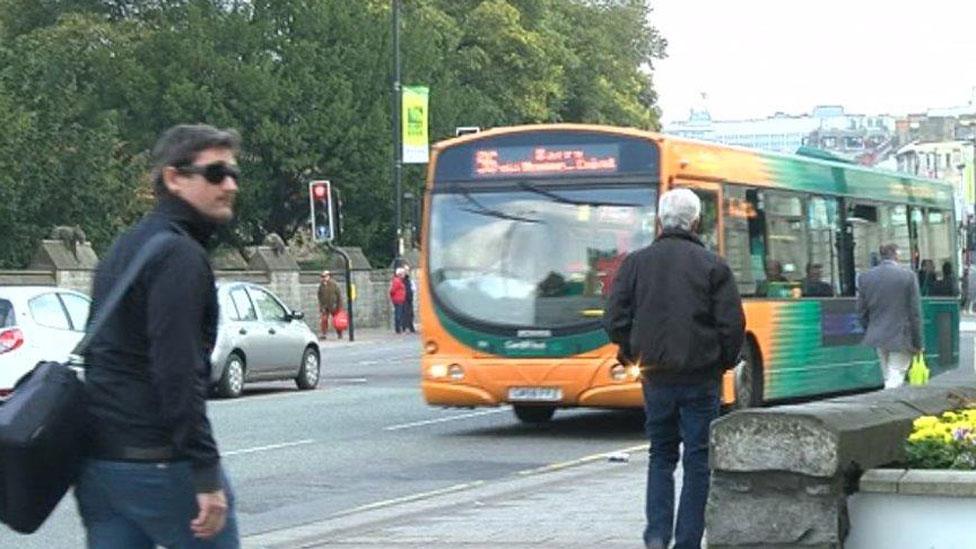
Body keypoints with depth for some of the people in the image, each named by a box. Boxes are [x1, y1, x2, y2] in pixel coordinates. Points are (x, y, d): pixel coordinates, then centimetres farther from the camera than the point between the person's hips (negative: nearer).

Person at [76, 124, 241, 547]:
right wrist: (206, 474, -22)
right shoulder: (180, 256, -13)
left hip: (97, 464, 9)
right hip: (158, 463, -9)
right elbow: (177, 373, -22)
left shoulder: (126, 247, 19)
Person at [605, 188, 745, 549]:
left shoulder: (636, 263, 1)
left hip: (656, 375, 2)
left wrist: (634, 354, 16)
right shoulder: (713, 266, -5)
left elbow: (616, 322, 0)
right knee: (698, 460, 5)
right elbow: (733, 326, -7)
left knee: (661, 455, 15)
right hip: (701, 377, -2)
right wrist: (724, 362, 10)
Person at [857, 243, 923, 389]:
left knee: (888, 379, 16)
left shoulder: (865, 277, 0)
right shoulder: (908, 276, -9)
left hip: (877, 336, 4)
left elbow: (861, 311, 5)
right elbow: (915, 312, -8)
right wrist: (917, 342, -2)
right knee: (895, 380, -3)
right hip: (901, 337, -4)